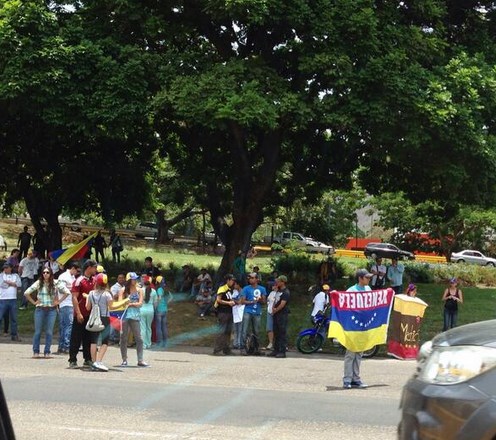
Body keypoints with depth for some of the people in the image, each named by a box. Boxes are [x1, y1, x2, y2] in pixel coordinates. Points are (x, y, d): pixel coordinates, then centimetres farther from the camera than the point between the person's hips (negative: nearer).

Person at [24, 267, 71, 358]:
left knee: (49, 332, 0)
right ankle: (36, 351, 10)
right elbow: (26, 293, 4)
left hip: (51, 310, 0)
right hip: (40, 309, 0)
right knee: (38, 331, 1)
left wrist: (58, 301, -1)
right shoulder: (38, 283, 1)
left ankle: (47, 352, 8)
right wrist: (33, 302, 1)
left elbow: (67, 292, 2)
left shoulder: (56, 284, 1)